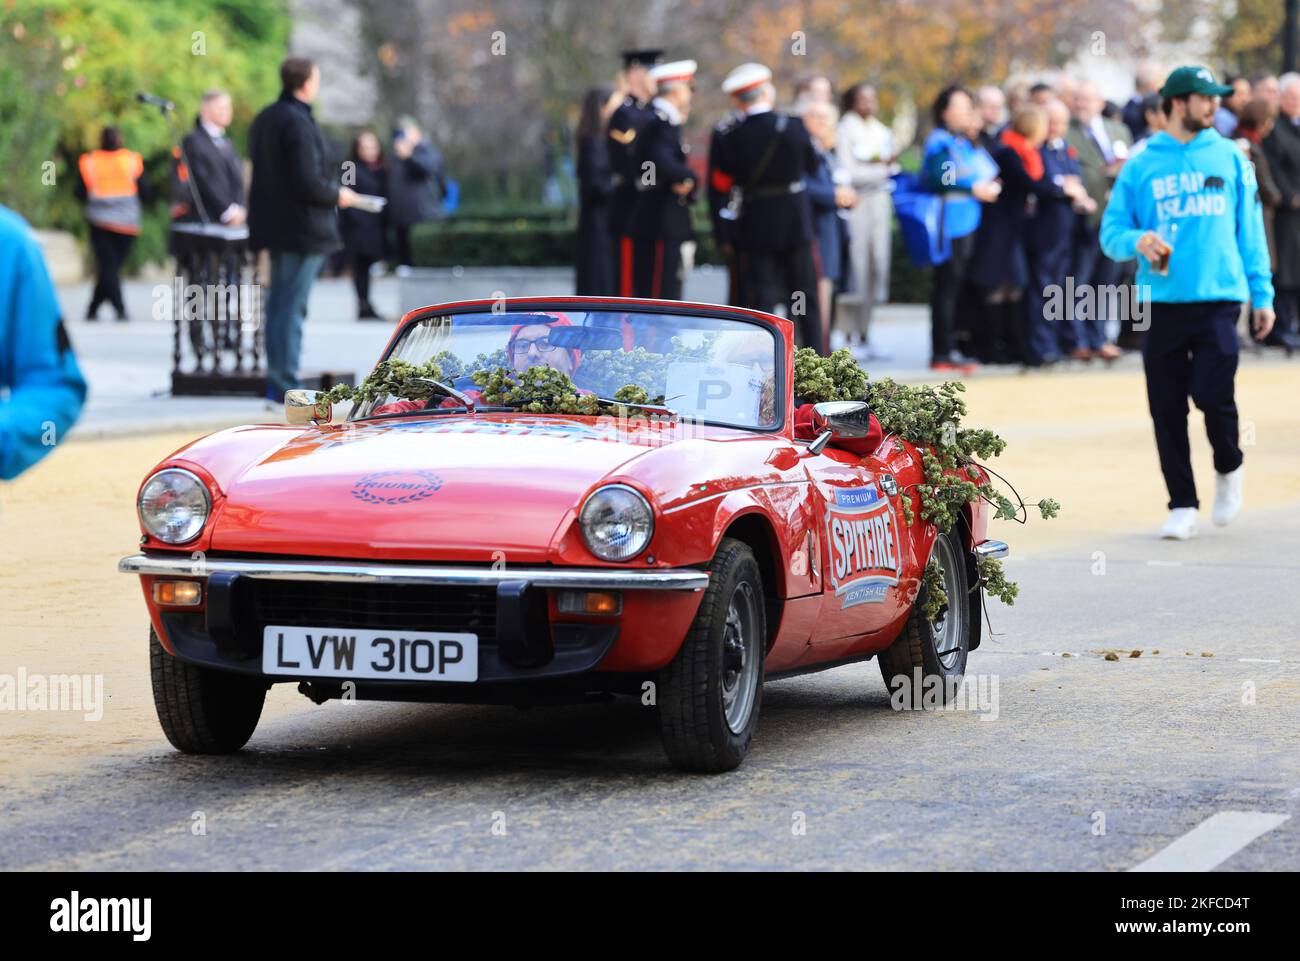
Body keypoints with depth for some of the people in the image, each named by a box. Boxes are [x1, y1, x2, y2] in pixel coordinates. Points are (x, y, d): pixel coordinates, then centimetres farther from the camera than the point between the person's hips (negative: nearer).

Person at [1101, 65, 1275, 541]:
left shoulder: (1230, 158, 9)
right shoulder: (1141, 164, 6)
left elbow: (1250, 228, 11)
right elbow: (1111, 231, 6)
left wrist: (1261, 293, 5)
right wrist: (1137, 241, -16)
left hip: (1219, 297, -1)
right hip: (1162, 301, 1)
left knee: (1213, 395, -12)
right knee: (1167, 408, 0)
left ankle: (1228, 467, 18)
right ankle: (1182, 505, 11)